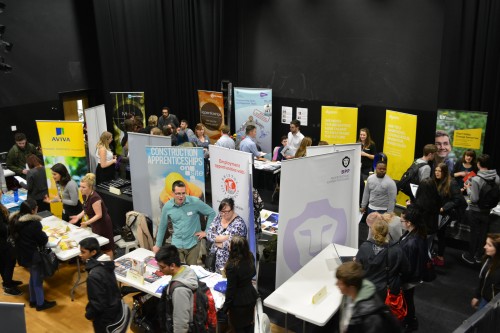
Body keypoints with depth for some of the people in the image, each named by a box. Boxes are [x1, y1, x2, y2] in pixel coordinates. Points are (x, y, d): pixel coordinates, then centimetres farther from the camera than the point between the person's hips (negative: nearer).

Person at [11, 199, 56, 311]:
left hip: (22, 253, 8)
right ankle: (40, 303, 23)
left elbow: (16, 236, 11)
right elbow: (43, 240, -19)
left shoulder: (15, 220, -2)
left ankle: (33, 300, 38)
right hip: (32, 255, -8)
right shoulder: (34, 223, -27)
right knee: (37, 279, 9)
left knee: (33, 276, 25)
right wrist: (45, 236, 3)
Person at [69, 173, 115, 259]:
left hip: (103, 224, -9)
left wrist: (87, 222, -34)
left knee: (106, 247, 4)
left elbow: (99, 215, -27)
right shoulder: (85, 195, -2)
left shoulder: (94, 198, -30)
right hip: (95, 225, 9)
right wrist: (78, 216, 0)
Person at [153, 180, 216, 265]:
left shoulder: (195, 202, -12)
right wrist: (158, 245, 14)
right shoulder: (167, 206, -4)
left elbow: (212, 213, -2)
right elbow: (162, 226, 9)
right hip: (176, 244, 2)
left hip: (193, 243, -1)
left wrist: (206, 231, -4)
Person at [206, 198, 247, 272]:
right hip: (215, 258, 6)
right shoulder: (218, 217, 2)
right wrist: (223, 238, -18)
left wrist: (216, 241, -10)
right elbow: (209, 234, -4)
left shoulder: (238, 223, -18)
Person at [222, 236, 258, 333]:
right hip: (251, 296, 6)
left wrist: (226, 306, -9)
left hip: (239, 301, -6)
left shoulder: (232, 266, -31)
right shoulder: (250, 257, -10)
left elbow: (231, 288, -22)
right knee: (249, 323, 25)